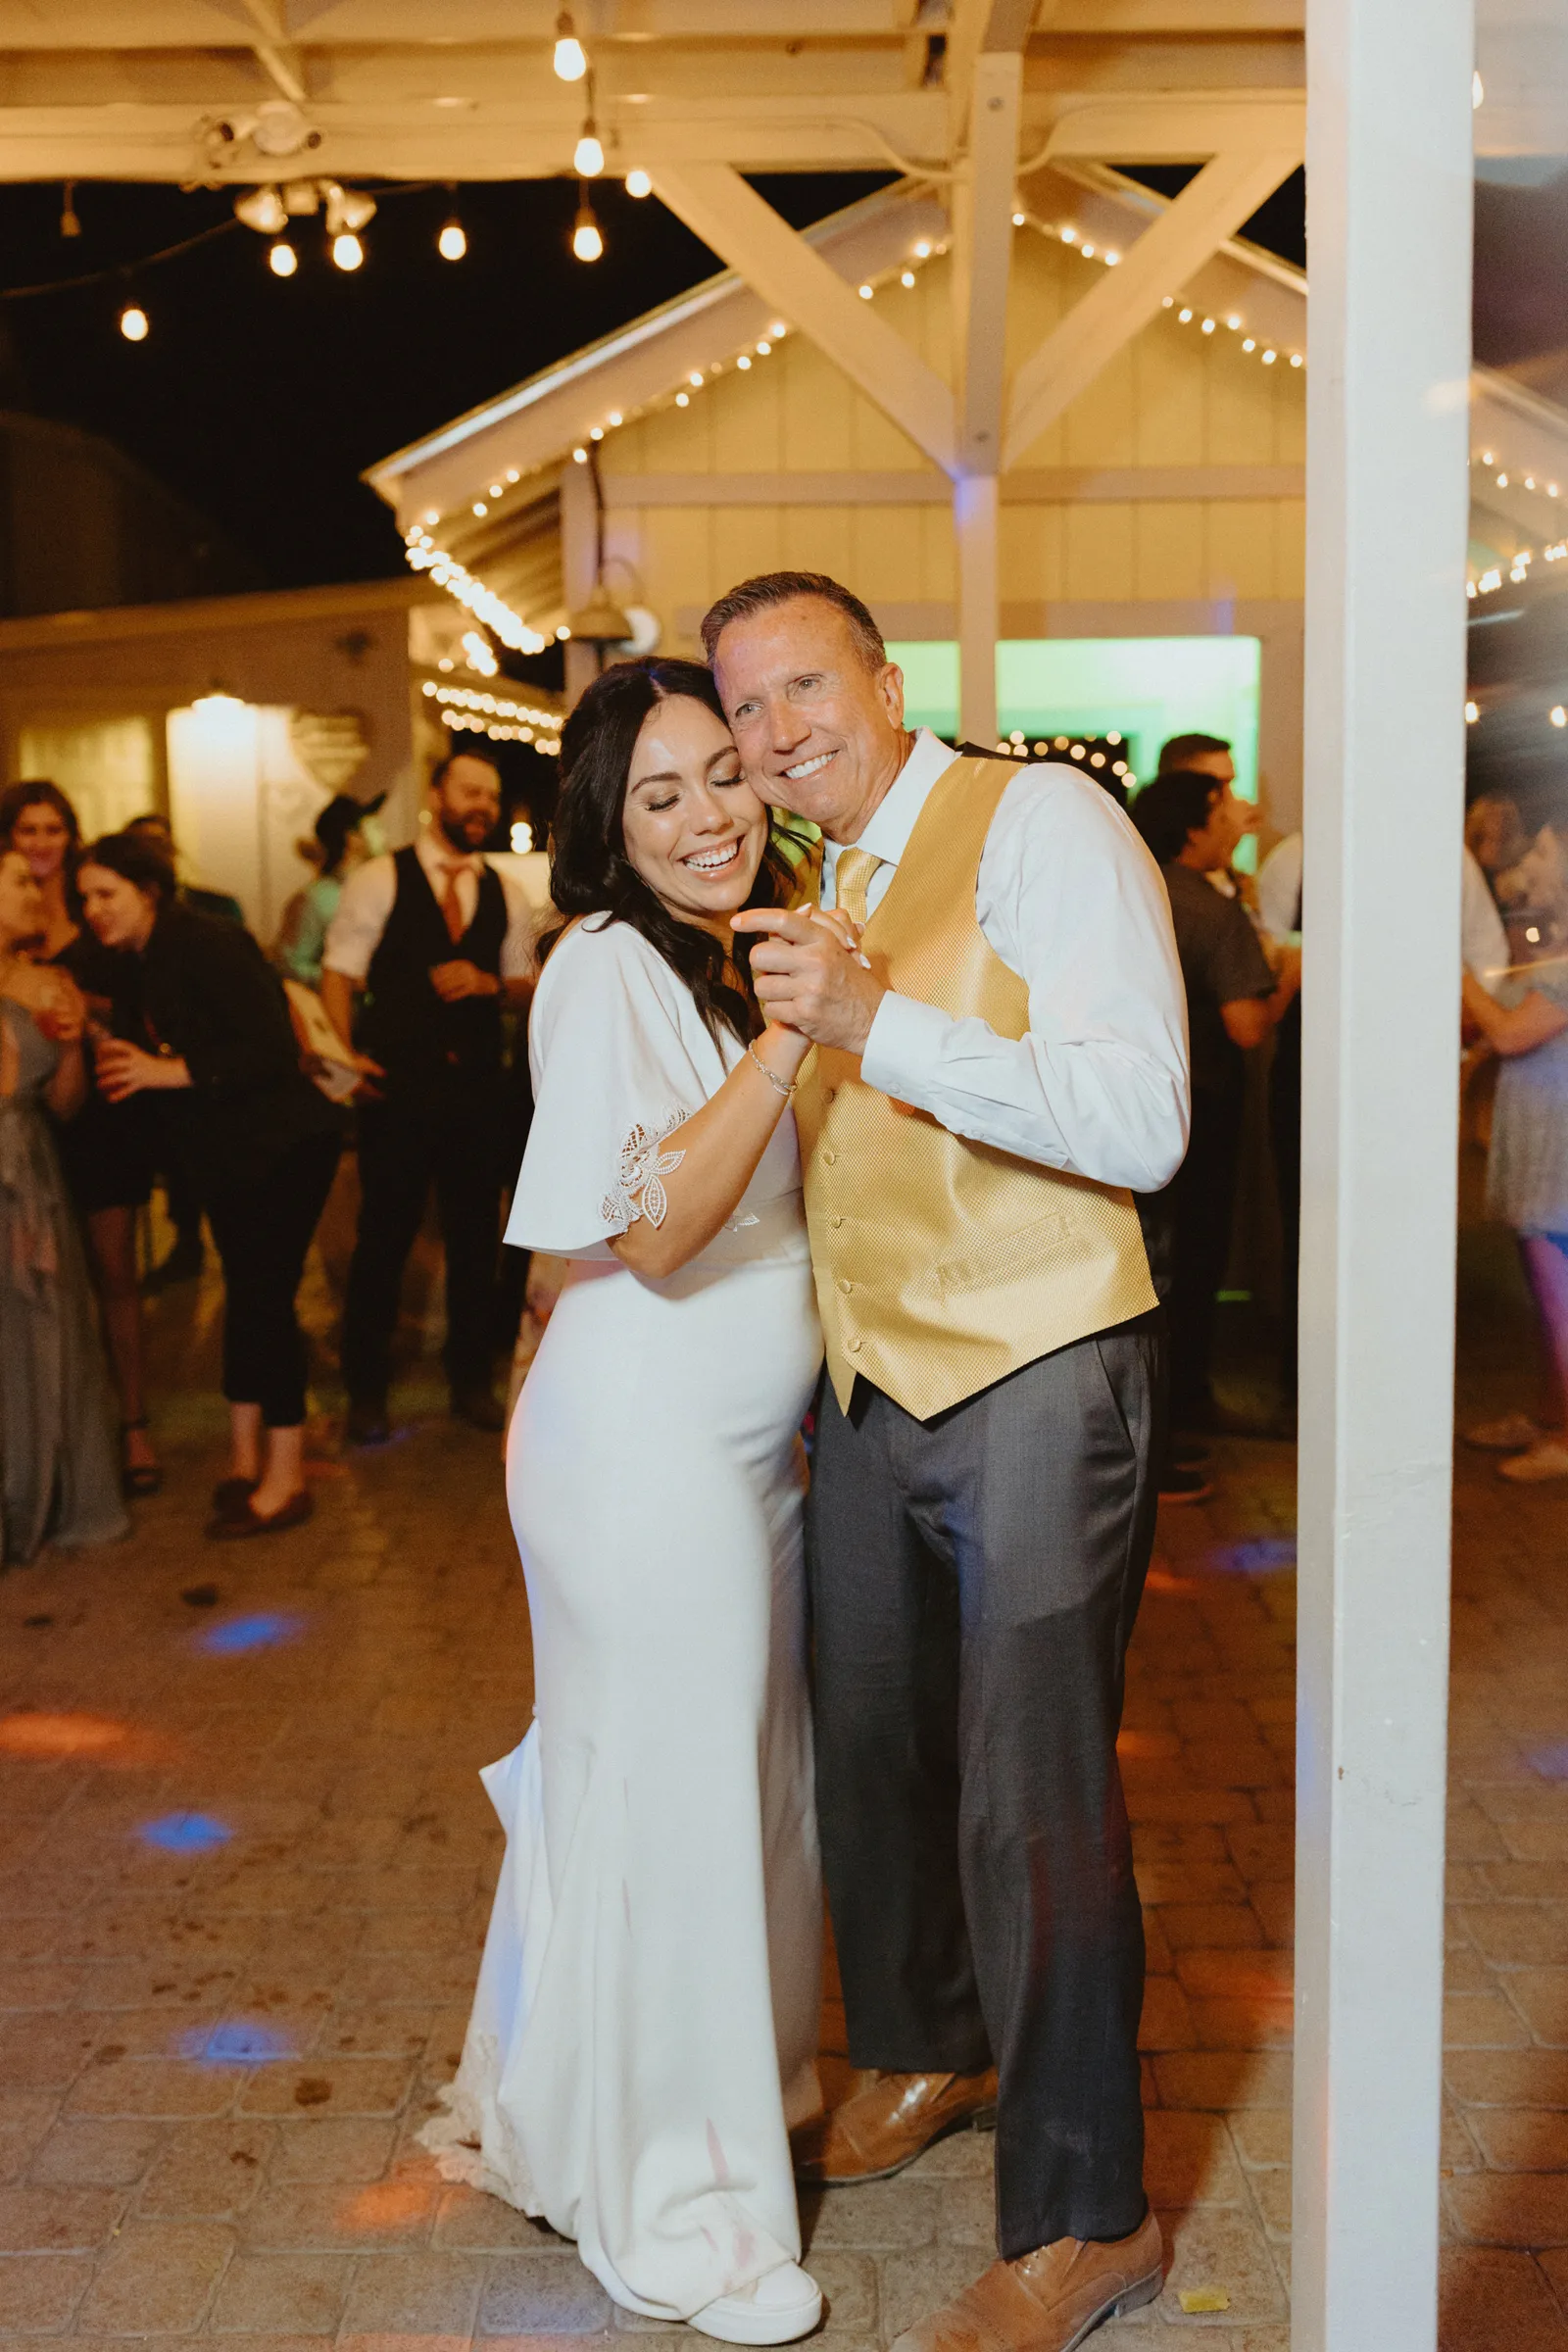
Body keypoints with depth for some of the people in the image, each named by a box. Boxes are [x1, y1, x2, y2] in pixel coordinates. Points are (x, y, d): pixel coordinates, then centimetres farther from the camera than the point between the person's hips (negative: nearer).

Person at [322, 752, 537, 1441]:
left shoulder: (506, 894, 10)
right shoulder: (379, 881, -2)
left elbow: (526, 984, 14)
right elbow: (338, 973, -3)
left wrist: (490, 983, -8)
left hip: (477, 1083, 4)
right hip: (397, 1085, -4)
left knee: (475, 1235, 10)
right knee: (383, 1237, 2)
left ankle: (471, 1381, 25)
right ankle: (366, 1392, 16)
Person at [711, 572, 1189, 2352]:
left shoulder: (1041, 820, -11)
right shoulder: (823, 890, 14)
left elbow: (1141, 1124, -23)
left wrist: (875, 1021, -29)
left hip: (1038, 1385, -7)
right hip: (873, 1387, 8)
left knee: (1029, 1801, -2)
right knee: (869, 1746, 18)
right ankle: (921, 2053, 44)